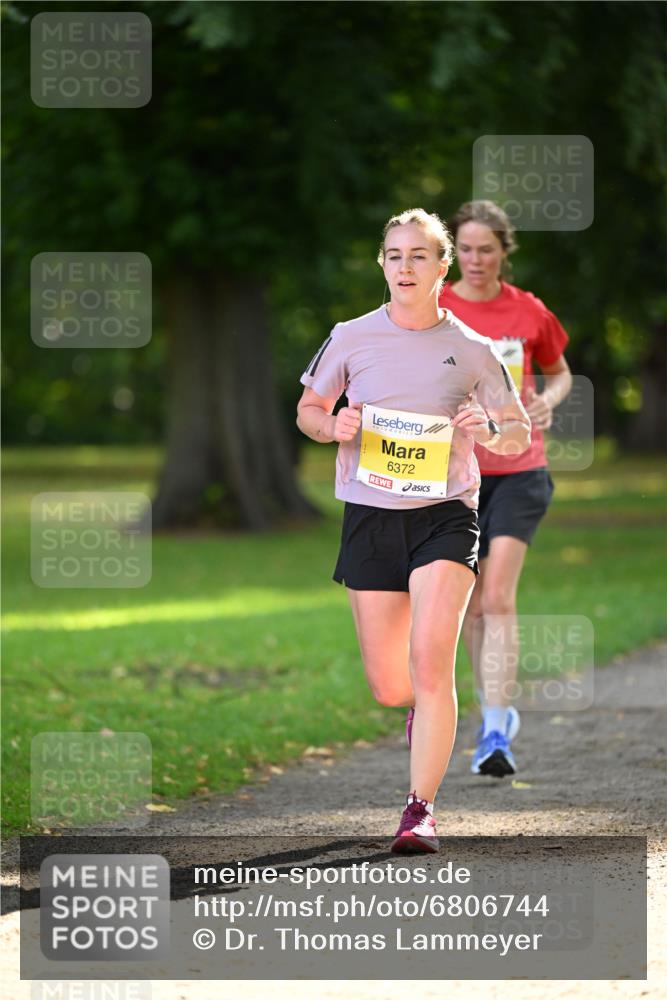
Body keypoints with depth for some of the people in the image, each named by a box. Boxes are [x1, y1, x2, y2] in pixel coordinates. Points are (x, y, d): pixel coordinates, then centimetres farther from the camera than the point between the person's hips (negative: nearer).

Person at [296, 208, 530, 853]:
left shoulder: (472, 351, 2)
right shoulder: (351, 338, 4)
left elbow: (520, 435, 11)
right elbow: (307, 410, 16)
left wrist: (491, 430, -12)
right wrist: (334, 425, -7)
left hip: (445, 515, -2)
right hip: (369, 516, 2)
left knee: (430, 659, -20)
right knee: (387, 687, 3)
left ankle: (421, 808, -13)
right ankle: (426, 710, 41)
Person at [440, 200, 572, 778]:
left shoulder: (529, 312, 1)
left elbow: (560, 373, 17)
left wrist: (547, 401, -5)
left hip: (517, 472, -2)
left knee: (499, 599, -15)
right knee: (469, 603, 9)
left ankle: (494, 734, -18)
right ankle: (498, 710, 30)